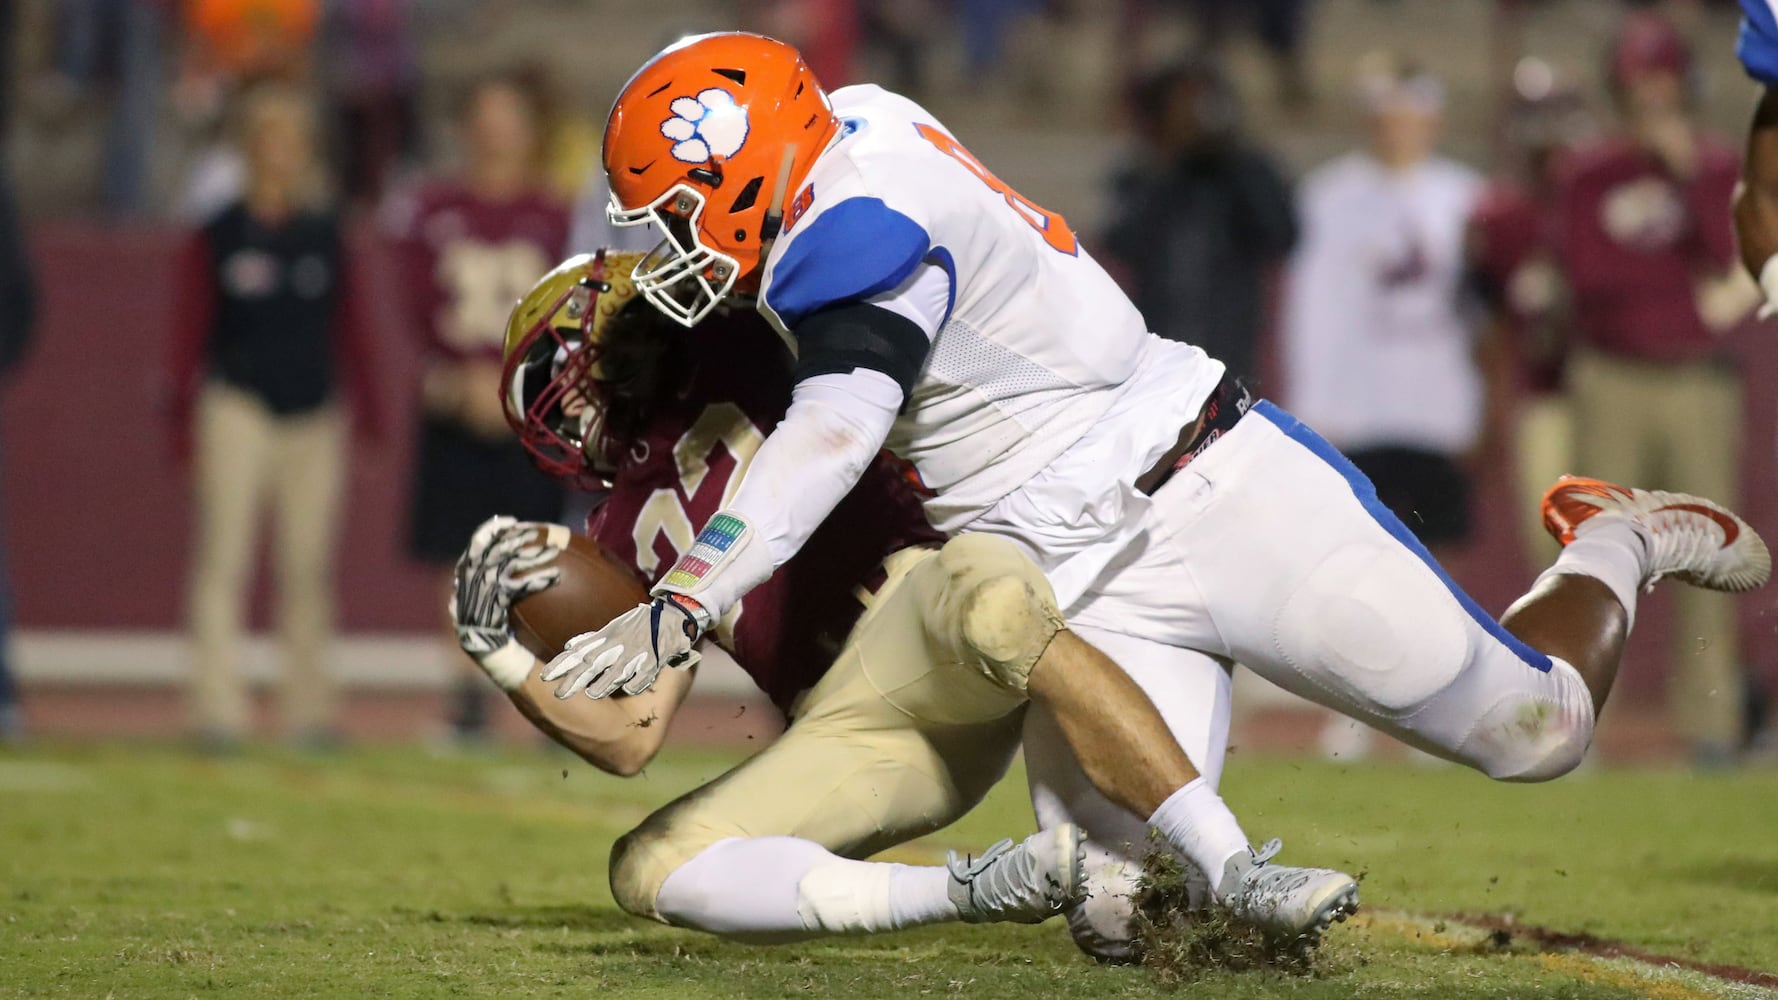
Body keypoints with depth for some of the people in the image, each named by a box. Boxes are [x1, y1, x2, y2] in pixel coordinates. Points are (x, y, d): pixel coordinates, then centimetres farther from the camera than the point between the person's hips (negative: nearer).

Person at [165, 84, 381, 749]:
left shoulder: (326, 237, 9)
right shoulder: (218, 238, 1)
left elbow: (351, 331, 14)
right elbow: (189, 332, 1)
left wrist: (366, 415, 11)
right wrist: (184, 420, -3)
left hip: (315, 414, 3)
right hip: (238, 408, -3)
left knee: (308, 564, 5)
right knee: (224, 555, -9)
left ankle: (309, 708, 12)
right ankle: (218, 706, -10)